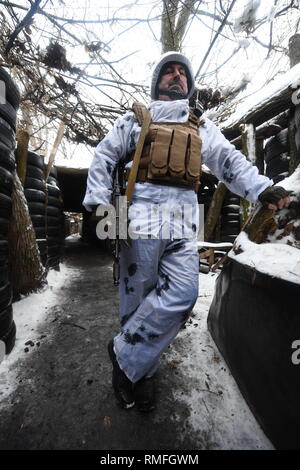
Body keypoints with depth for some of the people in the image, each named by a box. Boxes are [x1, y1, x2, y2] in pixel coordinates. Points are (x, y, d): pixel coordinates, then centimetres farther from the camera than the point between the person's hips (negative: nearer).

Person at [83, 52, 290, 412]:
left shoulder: (202, 127, 27)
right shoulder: (135, 119, 20)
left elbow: (230, 161, 17)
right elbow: (103, 158, 16)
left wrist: (262, 189, 0)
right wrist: (98, 202, 3)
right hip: (142, 212, -2)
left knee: (182, 295, -8)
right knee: (138, 297, -1)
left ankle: (126, 357, 13)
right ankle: (137, 370, 21)